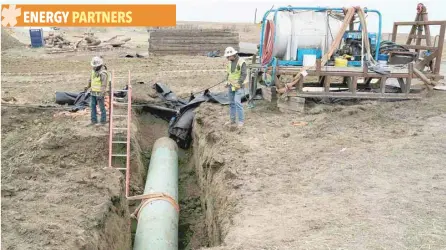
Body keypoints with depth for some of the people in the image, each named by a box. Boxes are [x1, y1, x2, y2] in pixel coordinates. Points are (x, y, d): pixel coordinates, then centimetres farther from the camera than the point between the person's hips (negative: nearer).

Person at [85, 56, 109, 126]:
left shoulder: (103, 73, -23)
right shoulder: (94, 70, 4)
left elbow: (104, 85, -27)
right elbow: (91, 79, 20)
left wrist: (101, 94, -33)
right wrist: (88, 86, 28)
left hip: (100, 93, -8)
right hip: (93, 92, 8)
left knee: (101, 107, 3)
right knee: (92, 106, 10)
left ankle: (103, 121, 15)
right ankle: (94, 121, 18)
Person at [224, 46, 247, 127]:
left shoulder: (241, 62, -17)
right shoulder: (229, 62, 6)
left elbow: (244, 75, -19)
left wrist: (238, 84, -23)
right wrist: (227, 82, 5)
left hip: (239, 86, -7)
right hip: (231, 85, 7)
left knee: (237, 102, -15)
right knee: (232, 103, 9)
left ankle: (241, 120, -5)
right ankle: (232, 120, 18)